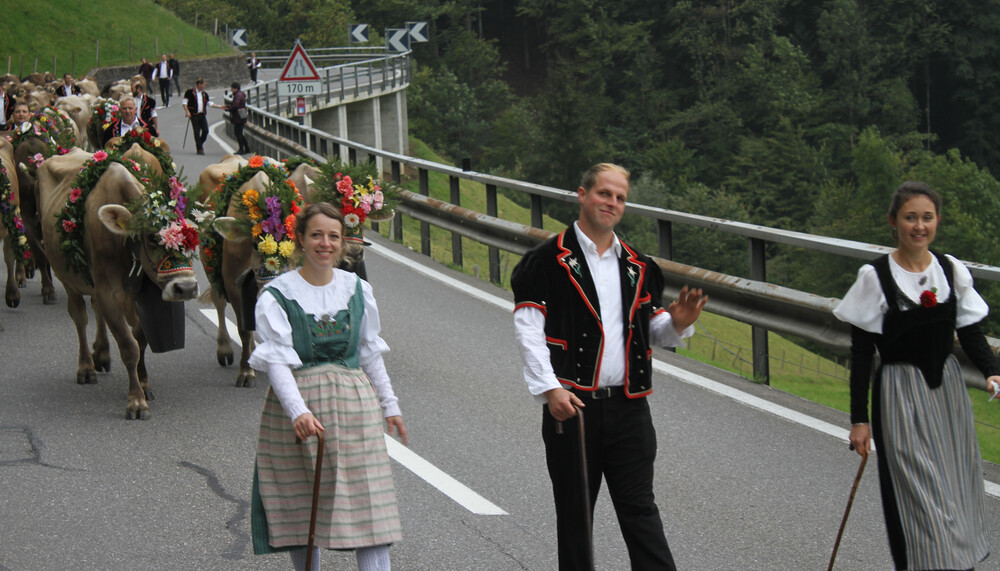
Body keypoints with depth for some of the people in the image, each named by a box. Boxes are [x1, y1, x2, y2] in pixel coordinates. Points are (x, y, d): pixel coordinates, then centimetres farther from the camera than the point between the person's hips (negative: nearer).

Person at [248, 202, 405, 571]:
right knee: (302, 507, 4)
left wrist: (389, 405, 21)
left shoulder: (357, 289, 9)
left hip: (353, 402, 3)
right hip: (297, 405, -2)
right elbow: (277, 362, -13)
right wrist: (299, 412, -27)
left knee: (368, 499, -6)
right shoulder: (276, 296, -4)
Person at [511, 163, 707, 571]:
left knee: (640, 509, 2)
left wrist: (676, 323, -3)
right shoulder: (549, 260, -2)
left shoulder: (636, 266, 15)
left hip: (627, 406, 4)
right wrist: (549, 388, -19)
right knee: (574, 514, 6)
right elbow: (528, 329, -8)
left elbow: (653, 331, 21)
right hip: (570, 403, -4)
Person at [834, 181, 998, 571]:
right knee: (921, 498, -6)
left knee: (958, 493, 11)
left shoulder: (953, 272, 1)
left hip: (947, 390, 5)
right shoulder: (875, 277, -10)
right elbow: (861, 354, -7)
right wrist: (859, 419, -8)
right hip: (900, 396, -4)